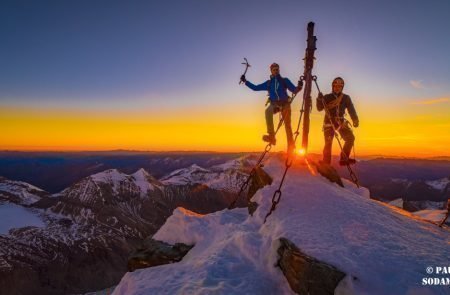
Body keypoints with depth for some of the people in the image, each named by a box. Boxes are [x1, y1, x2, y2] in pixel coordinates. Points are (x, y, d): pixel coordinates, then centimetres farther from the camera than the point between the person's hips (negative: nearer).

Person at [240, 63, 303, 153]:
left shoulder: (285, 80, 14)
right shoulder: (268, 83, 19)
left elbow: (294, 90, 6)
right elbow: (255, 88, 21)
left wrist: (299, 86, -15)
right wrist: (245, 81, 15)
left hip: (285, 103, 0)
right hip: (274, 104, 0)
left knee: (287, 124, -4)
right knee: (268, 111, -35)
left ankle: (291, 146, 4)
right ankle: (271, 136, -40)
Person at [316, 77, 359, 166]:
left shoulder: (346, 98, 6)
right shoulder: (327, 97, 2)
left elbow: (351, 110, -4)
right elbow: (319, 108, -7)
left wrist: (355, 120, -20)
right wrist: (319, 99, -26)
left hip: (341, 122, 3)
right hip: (329, 122, -3)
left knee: (350, 138, -11)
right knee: (328, 143, -11)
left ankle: (344, 159, -2)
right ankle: (326, 164, -7)